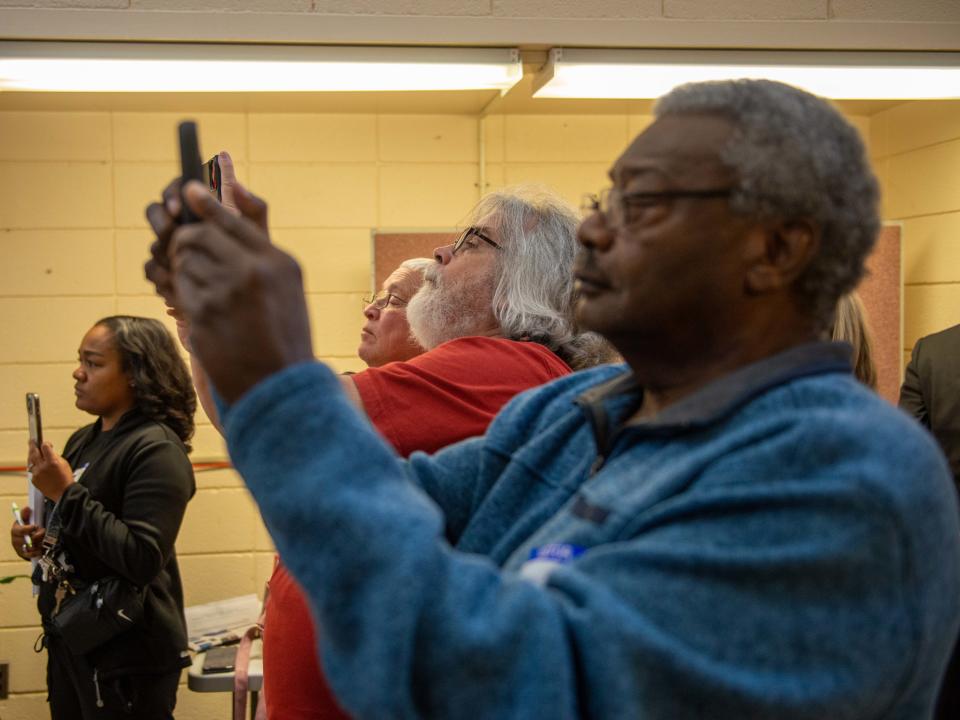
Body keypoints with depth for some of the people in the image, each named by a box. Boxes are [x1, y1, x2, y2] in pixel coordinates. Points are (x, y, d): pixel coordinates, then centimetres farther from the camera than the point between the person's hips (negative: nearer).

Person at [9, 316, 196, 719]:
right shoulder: (84, 440, 6)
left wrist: (67, 493, -23)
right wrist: (36, 536, -1)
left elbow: (143, 559, -26)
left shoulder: (156, 449, -17)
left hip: (127, 657, -8)